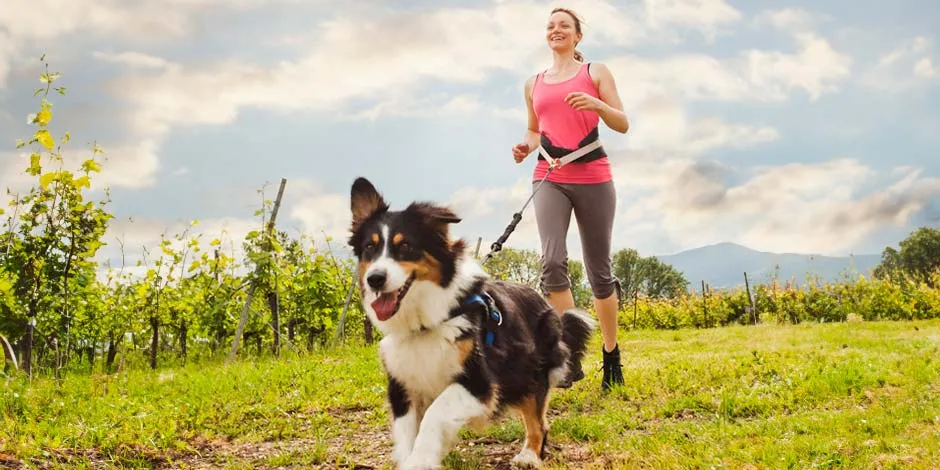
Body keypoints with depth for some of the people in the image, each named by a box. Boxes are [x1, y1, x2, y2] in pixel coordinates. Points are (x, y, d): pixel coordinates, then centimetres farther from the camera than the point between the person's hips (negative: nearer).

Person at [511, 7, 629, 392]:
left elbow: (623, 125, 2)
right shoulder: (534, 83, 16)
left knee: (599, 270, 3)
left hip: (593, 179, -2)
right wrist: (526, 146, 6)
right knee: (552, 261, -21)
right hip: (549, 179, 2)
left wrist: (596, 104, -17)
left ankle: (611, 355, 21)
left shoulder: (596, 72, 7)